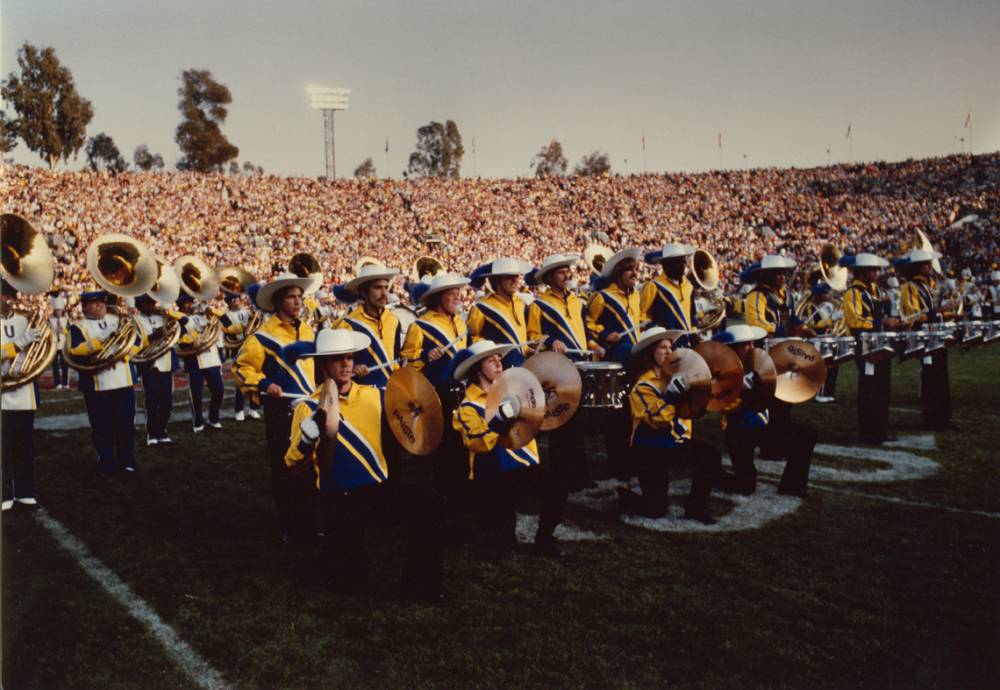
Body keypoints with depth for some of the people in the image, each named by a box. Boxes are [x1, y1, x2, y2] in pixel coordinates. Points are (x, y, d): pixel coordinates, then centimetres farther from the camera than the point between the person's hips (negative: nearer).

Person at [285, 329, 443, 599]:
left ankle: (422, 583, -9)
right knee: (349, 582, -2)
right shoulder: (310, 408, -6)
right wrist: (308, 438, -30)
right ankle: (335, 551, 33)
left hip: (381, 488, 3)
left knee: (425, 505, -25)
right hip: (339, 499, -2)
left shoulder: (376, 395, 4)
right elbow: (293, 465, -11)